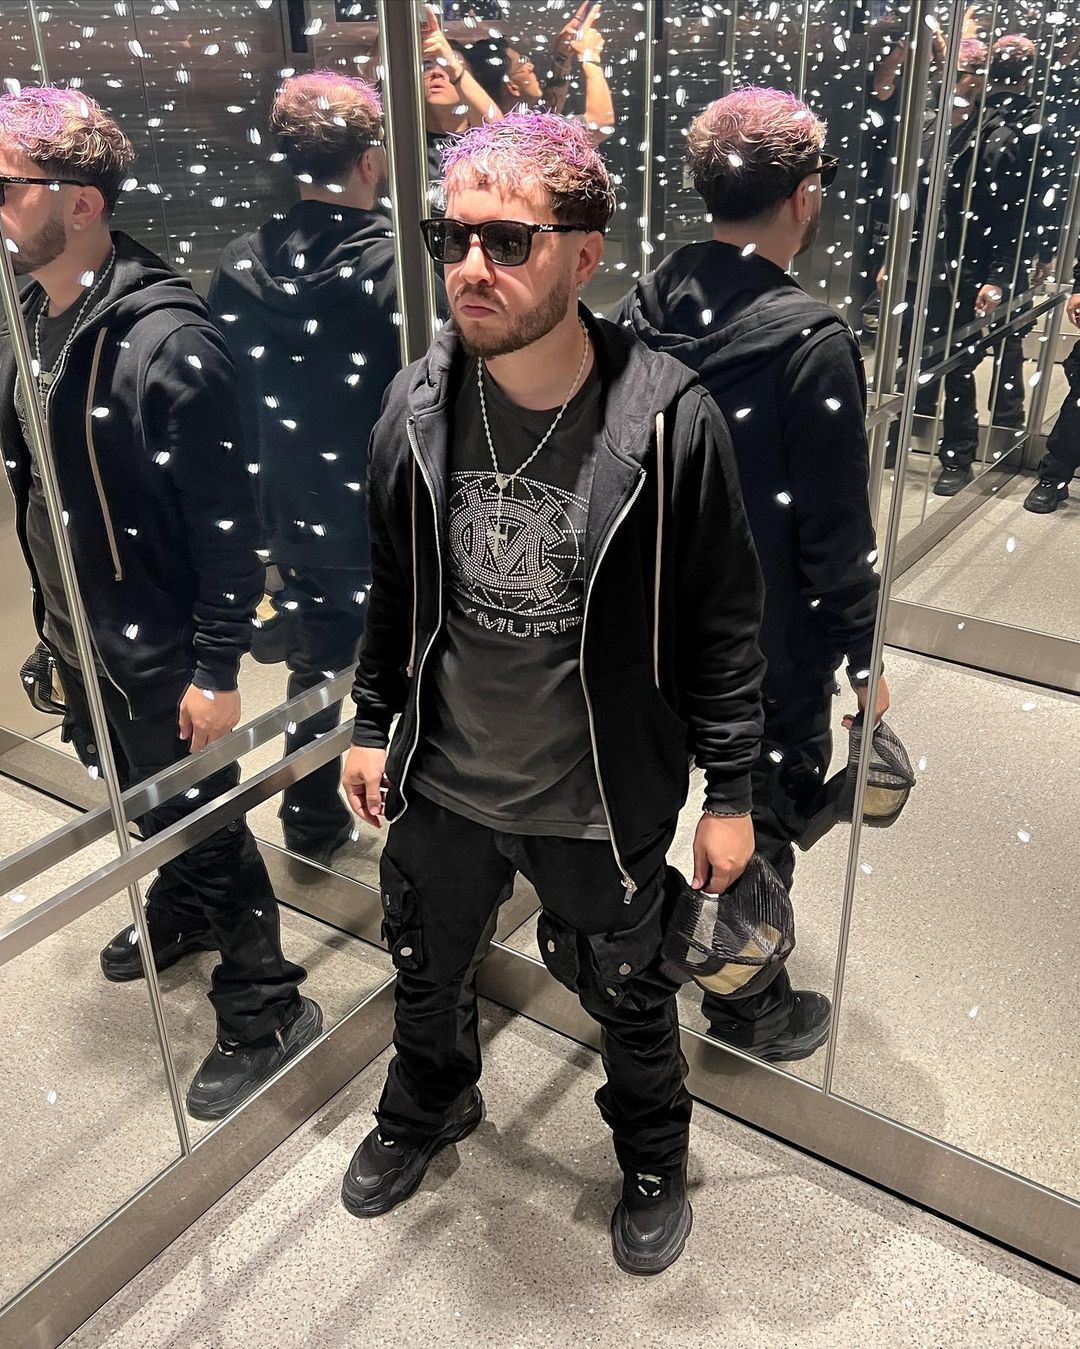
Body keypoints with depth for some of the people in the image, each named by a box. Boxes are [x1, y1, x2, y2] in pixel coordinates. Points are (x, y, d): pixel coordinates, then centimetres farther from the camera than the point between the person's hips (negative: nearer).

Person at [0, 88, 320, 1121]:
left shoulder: (164, 338, -23)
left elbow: (226, 522, -21)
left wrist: (217, 670, -19)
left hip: (157, 649, -8)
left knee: (197, 824, 6)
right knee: (136, 804, 26)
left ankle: (265, 1011, 27)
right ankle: (178, 916, 53)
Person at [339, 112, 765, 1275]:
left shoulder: (669, 421, -20)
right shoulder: (416, 406, -9)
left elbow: (722, 618, -11)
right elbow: (392, 588, 5)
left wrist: (730, 793, -7)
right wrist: (372, 727, 9)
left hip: (605, 802, -3)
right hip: (442, 785, 4)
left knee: (628, 1001, 20)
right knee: (428, 975, 26)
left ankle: (653, 1154, 53)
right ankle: (427, 1106, 60)